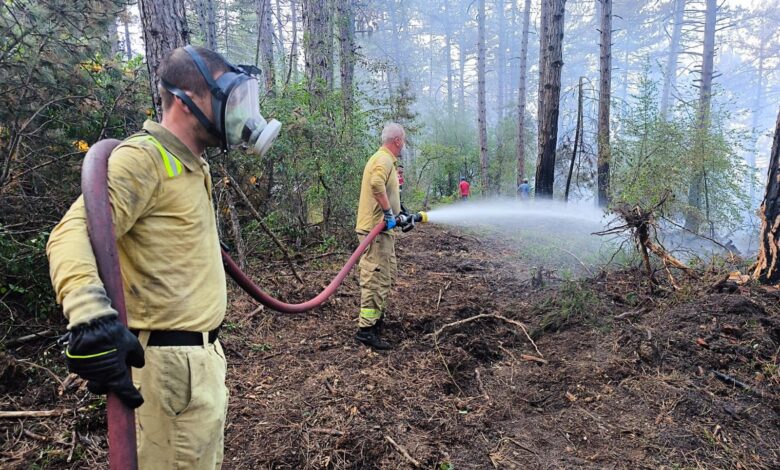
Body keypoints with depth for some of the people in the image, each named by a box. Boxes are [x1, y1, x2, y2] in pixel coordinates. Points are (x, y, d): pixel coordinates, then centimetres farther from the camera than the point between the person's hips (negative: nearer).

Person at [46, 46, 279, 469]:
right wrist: (90, 317, -44)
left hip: (204, 353, 9)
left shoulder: (192, 165, 13)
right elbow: (73, 233, -29)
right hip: (174, 363, -9)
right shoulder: (142, 157, -16)